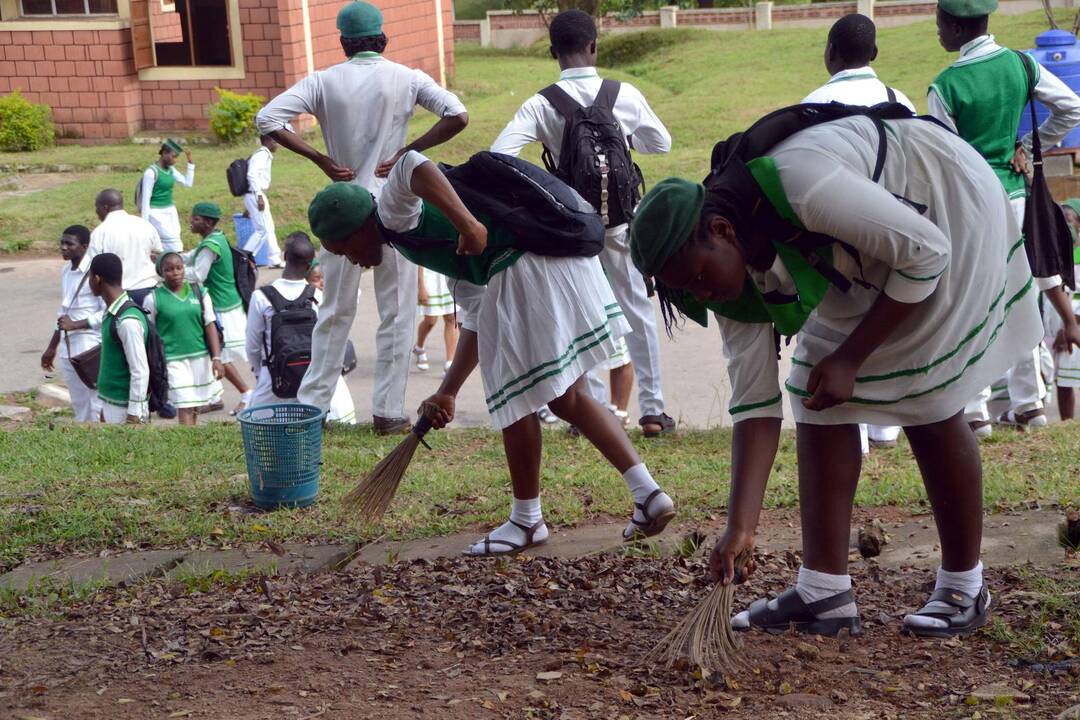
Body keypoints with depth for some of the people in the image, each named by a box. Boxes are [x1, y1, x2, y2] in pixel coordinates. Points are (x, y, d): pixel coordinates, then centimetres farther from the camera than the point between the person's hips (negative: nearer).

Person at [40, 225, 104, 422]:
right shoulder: (65, 271, 11)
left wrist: (75, 324, -19)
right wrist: (51, 348, 23)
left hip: (90, 348, -8)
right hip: (68, 349, 8)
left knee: (96, 406, -3)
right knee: (79, 406, 14)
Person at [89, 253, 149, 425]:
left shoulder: (128, 320, -23)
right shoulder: (111, 313, 7)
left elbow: (140, 371, -22)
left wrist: (134, 416, -20)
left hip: (125, 407, -9)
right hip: (112, 404, 9)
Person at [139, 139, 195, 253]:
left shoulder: (171, 170, 7)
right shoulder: (151, 172, -15)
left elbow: (188, 183, 10)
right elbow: (146, 197, -14)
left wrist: (190, 162, 4)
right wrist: (144, 220, -14)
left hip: (170, 211, 7)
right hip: (156, 213, -7)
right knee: (173, 242, -14)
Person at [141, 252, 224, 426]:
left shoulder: (199, 292, 3)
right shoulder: (153, 298, -4)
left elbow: (210, 325, 3)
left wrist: (216, 358, -4)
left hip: (201, 357, 3)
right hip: (174, 360, -3)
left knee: (195, 407, 11)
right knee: (185, 408, -9)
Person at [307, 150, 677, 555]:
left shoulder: (395, 210, 5)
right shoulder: (431, 235, 31)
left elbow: (412, 166, -21)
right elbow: (476, 319, 29)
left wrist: (467, 225, -31)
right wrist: (447, 393, 28)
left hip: (528, 268, -10)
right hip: (569, 259, 10)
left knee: (516, 399, 5)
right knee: (565, 398, 18)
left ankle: (526, 521, 20)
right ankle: (647, 492, 12)